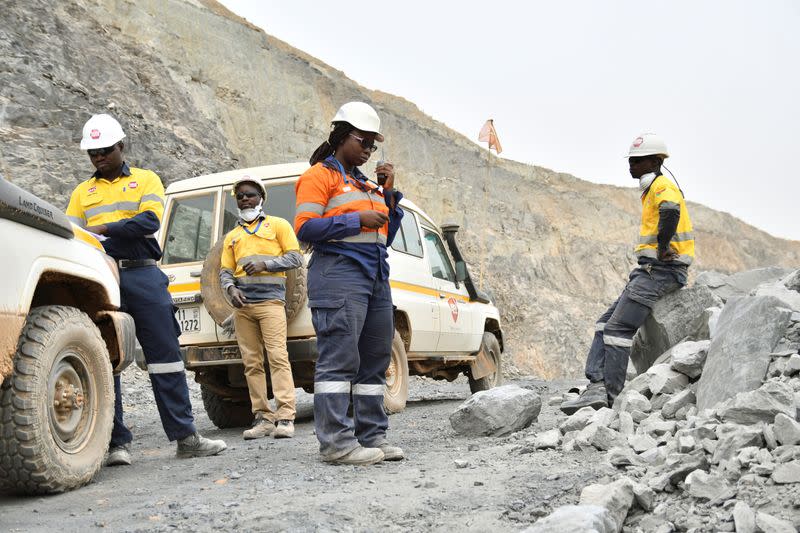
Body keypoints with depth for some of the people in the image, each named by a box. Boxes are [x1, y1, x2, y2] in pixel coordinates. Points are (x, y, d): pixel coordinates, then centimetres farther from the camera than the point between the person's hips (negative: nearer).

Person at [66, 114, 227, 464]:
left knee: (165, 356, -3)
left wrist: (100, 230, -15)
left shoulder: (145, 180, 11)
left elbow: (149, 222, -7)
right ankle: (118, 442, 8)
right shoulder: (83, 192, 20)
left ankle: (185, 437, 1)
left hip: (141, 276, -2)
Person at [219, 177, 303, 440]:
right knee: (251, 362, 1)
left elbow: (295, 258, 3)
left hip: (270, 300, -5)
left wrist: (265, 264, -10)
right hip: (242, 304, 5)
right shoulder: (232, 236, 23)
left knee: (277, 357, -13)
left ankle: (285, 418, -15)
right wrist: (231, 288, -3)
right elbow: (225, 270, 19)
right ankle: (262, 418, 4)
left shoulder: (278, 225, 11)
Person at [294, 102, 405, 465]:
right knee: (339, 359, -12)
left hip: (375, 278, 9)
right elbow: (305, 228, -11)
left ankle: (372, 437, 13)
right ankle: (337, 442, -11)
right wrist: (358, 220, -14)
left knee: (374, 360, 8)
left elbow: (385, 234, 22)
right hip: (339, 274, -9)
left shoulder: (366, 185, 23)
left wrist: (389, 192, 11)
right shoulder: (318, 176, 0)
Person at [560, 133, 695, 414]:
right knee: (606, 323, 5)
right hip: (651, 270, 11)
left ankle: (609, 395, -15)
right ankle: (597, 386, -4)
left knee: (618, 327, -16)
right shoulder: (652, 189, 24)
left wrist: (663, 250, -25)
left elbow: (671, 210, -32)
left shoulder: (662, 185, -8)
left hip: (661, 270, -11)